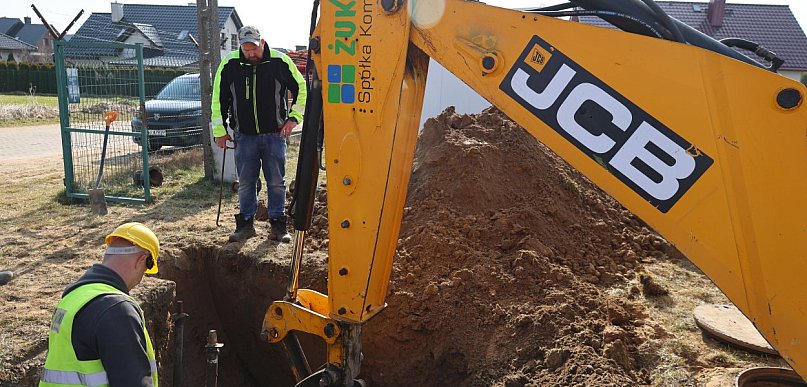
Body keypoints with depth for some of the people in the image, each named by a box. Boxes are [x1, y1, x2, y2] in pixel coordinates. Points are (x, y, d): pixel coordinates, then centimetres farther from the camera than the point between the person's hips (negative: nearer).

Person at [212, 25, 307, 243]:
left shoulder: (280, 61, -6)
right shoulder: (229, 64, -3)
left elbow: (301, 88, 7)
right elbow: (218, 98, 6)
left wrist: (293, 118, -1)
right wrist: (219, 130, 6)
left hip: (275, 134, -1)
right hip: (244, 135, 1)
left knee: (276, 182, 5)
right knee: (245, 183, 7)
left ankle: (278, 223, 17)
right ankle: (246, 223, 20)